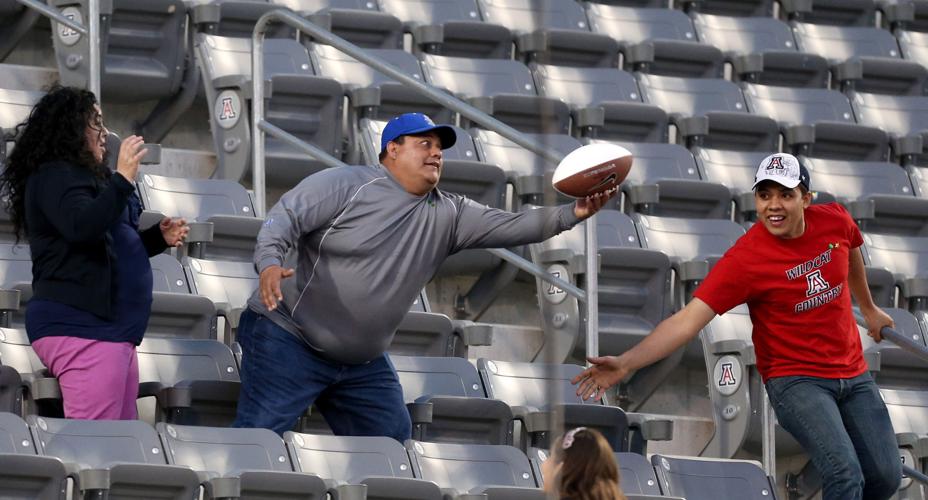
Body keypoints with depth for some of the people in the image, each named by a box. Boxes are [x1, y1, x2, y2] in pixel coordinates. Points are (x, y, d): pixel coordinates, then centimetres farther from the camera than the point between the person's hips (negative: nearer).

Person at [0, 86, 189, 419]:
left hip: (108, 326, 11)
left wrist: (159, 237, 17)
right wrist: (122, 179, -24)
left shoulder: (79, 177, 23)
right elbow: (82, 228, -26)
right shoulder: (54, 176, -8)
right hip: (80, 327, -11)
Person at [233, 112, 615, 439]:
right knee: (257, 436, -13)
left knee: (391, 442, 8)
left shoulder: (447, 215, 4)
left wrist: (571, 214, -20)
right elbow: (285, 217, -17)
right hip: (289, 340, -7)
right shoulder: (344, 185, -12)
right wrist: (270, 263, -38)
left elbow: (509, 227, -5)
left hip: (363, 363, 7)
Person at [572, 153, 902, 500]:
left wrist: (868, 308, 34)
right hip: (796, 379, -6)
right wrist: (626, 363, -38)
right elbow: (688, 320, -26)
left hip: (853, 372, 6)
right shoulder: (744, 258, -22)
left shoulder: (835, 221, -7)